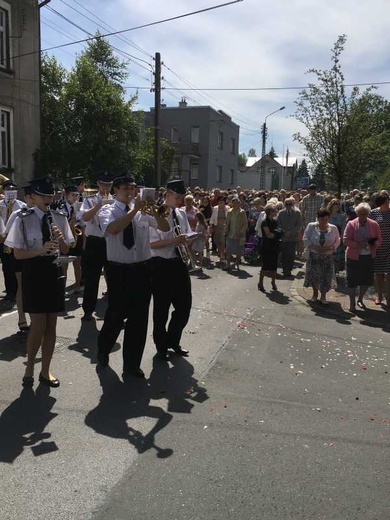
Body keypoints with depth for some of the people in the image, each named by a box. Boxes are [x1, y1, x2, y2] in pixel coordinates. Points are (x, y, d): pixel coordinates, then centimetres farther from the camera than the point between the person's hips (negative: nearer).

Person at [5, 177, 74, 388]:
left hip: (54, 272, 4)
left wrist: (61, 239, -14)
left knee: (51, 326, 8)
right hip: (33, 273, -4)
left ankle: (45, 371, 22)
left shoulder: (59, 218, 5)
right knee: (39, 326, -6)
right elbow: (18, 253, -9)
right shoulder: (23, 219, -7)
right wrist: (41, 251, -25)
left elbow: (65, 251, 8)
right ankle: (29, 368, 19)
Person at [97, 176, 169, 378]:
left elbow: (165, 228, 3)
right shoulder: (107, 210, -3)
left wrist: (155, 211, -14)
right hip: (118, 270, -3)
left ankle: (132, 364, 25)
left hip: (143, 269, 4)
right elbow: (113, 229, -25)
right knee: (116, 315, 7)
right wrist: (134, 210, -23)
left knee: (139, 317, 9)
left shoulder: (143, 210, 6)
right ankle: (103, 354, 36)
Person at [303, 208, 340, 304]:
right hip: (314, 256, 0)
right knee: (313, 275, 9)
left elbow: (337, 241, 6)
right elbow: (305, 239, -4)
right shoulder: (311, 226, -4)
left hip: (328, 257, 0)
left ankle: (323, 296, 18)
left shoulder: (333, 228, 0)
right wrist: (315, 247, -17)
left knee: (326, 276, -1)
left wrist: (330, 248, -14)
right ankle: (315, 294, 32)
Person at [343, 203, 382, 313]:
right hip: (354, 257, -3)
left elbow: (379, 240, 5)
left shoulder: (374, 225, 2)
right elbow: (346, 240, -11)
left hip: (369, 257, 3)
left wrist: (372, 244, -17)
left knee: (366, 280, 11)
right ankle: (352, 303, 16)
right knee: (352, 280, 1)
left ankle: (360, 300, 34)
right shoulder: (351, 224, -6)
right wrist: (359, 245, -23)